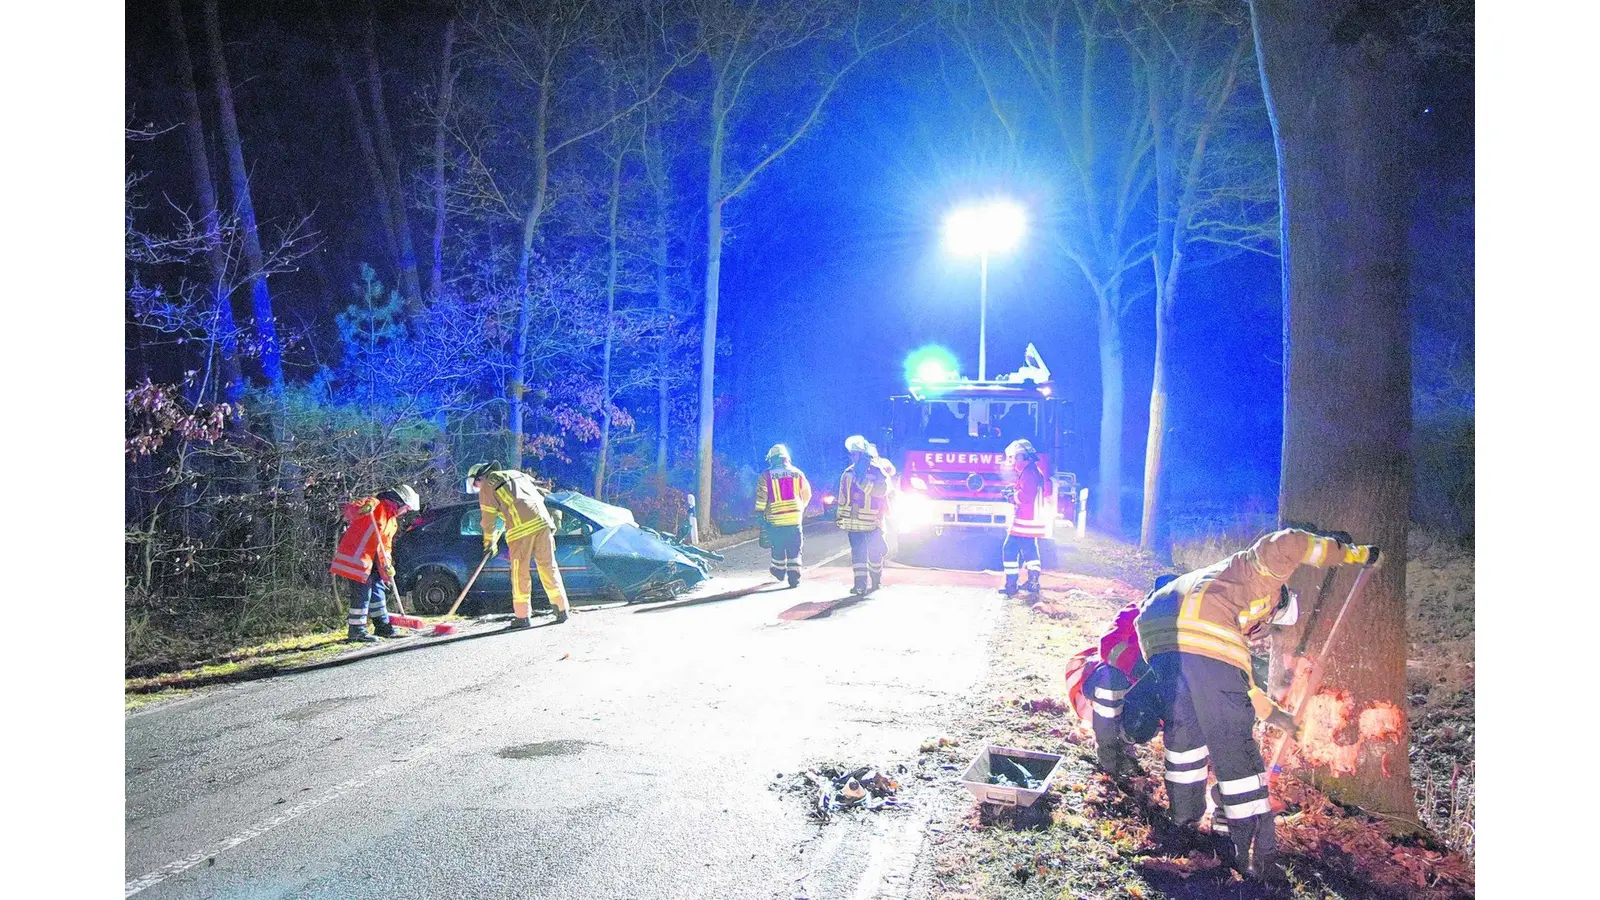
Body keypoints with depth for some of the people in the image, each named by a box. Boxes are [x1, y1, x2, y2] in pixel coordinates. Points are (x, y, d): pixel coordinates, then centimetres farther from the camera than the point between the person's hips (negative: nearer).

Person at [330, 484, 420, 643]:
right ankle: (356, 630, 0)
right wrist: (362, 509, -48)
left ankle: (382, 626, 26)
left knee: (377, 589, 15)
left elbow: (386, 545, 18)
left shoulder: (392, 521, 16)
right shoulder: (376, 505, -13)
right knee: (362, 593, -8)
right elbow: (350, 508, -26)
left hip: (368, 559, 10)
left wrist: (387, 565, 5)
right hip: (354, 556, -10)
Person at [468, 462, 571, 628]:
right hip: (542, 521, 6)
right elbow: (540, 495, 28)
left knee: (520, 573, 2)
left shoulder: (487, 485, 12)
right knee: (548, 567, 10)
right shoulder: (516, 474, 30)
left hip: (521, 527, -6)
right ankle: (562, 609, 10)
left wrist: (489, 543, 23)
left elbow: (488, 519, 12)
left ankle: (523, 616, 3)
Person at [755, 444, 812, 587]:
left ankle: (780, 571, 35)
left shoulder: (766, 476, -3)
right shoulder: (797, 473, 5)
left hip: (775, 520, -1)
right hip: (795, 519, 1)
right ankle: (794, 579, -1)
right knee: (794, 551, 5)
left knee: (778, 548, 17)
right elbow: (807, 495, 16)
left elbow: (761, 499, -6)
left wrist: (760, 516, 1)